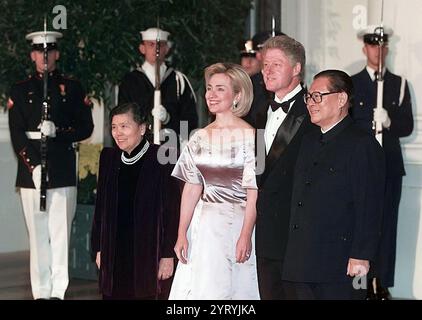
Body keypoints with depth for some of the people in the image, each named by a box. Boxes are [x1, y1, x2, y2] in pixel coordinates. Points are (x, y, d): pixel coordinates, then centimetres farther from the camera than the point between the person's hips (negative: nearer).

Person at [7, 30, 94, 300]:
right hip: (31, 172, 1)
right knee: (37, 234, 2)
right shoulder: (20, 91, 11)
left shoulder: (72, 88, 10)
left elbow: (86, 127, 6)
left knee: (60, 233, -4)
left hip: (63, 171, -1)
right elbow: (16, 135, 2)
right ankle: (41, 292, 6)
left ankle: (59, 292, 0)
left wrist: (58, 131, -12)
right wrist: (32, 166, -11)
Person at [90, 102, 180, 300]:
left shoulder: (160, 160, -7)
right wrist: (98, 248, 11)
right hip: (114, 255, 5)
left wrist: (168, 255, -10)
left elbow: (172, 209, -7)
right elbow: (100, 207, 14)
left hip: (149, 253, -4)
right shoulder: (108, 158, 9)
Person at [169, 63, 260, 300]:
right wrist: (182, 234, 4)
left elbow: (253, 192, -10)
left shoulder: (248, 136, -7)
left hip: (235, 224, -5)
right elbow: (192, 188, 9)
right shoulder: (201, 137, 9)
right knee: (194, 289, 6)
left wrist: (246, 235, -16)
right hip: (202, 225, 5)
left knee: (228, 289, -1)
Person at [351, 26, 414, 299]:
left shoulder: (399, 84, 12)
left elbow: (407, 126, 6)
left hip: (390, 165, 1)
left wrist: (389, 122, -12)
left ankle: (382, 285, 5)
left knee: (386, 225, 0)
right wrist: (371, 123, -9)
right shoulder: (351, 84, 7)